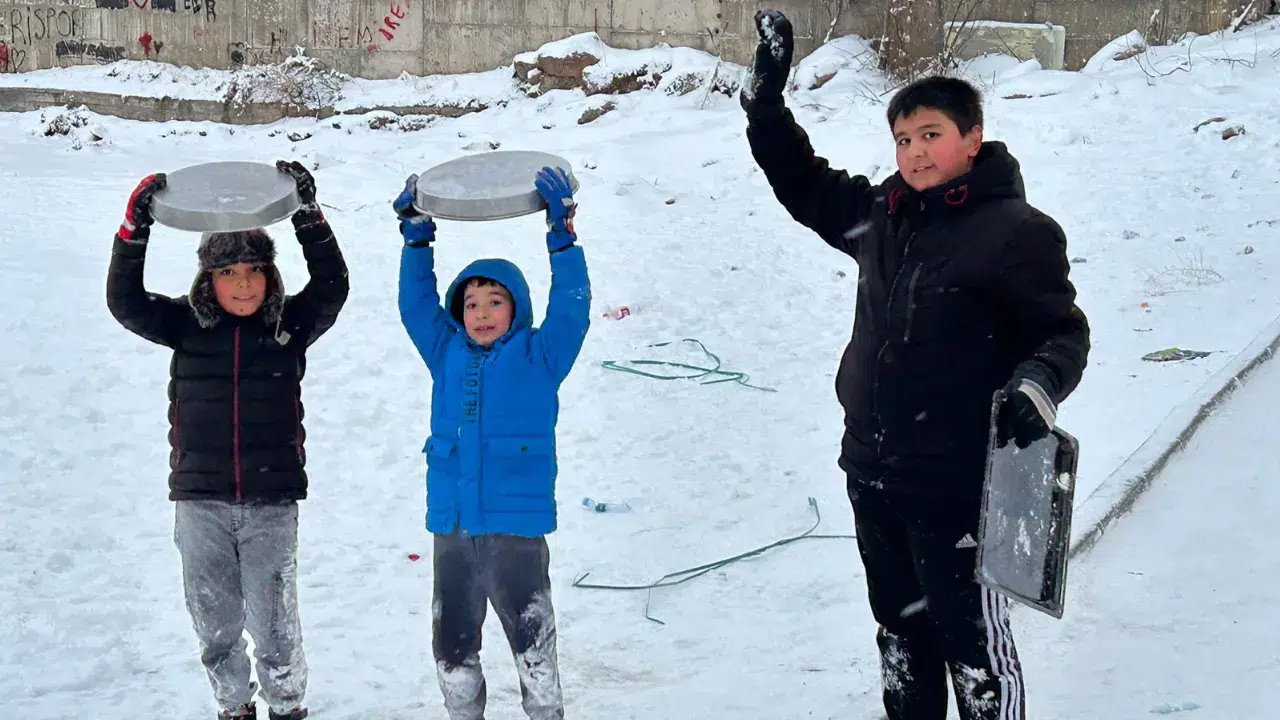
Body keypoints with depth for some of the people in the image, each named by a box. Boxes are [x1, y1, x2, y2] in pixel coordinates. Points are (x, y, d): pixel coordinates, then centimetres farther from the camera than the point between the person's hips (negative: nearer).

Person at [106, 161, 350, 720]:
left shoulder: (290, 325, 1)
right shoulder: (186, 325, 2)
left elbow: (331, 287, -13)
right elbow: (125, 301, -6)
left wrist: (308, 216, -22)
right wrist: (136, 225, -19)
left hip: (272, 503, -1)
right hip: (201, 502, 1)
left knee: (274, 622, 3)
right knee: (215, 622, 10)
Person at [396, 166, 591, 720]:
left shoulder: (539, 356, 2)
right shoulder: (448, 354, 12)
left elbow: (570, 309, -7)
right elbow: (417, 304, 15)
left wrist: (561, 235, -13)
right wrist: (416, 236, 8)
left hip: (516, 527, -4)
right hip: (451, 526, 4)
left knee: (532, 647, 0)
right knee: (451, 647, 13)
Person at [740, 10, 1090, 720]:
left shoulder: (1016, 231, -12)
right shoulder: (881, 215, 7)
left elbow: (1063, 331, -9)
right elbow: (803, 183, 20)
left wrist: (1036, 386, -28)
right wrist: (766, 100, 10)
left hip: (957, 480, -7)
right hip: (872, 469, 7)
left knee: (970, 635, -2)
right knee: (901, 627, 19)